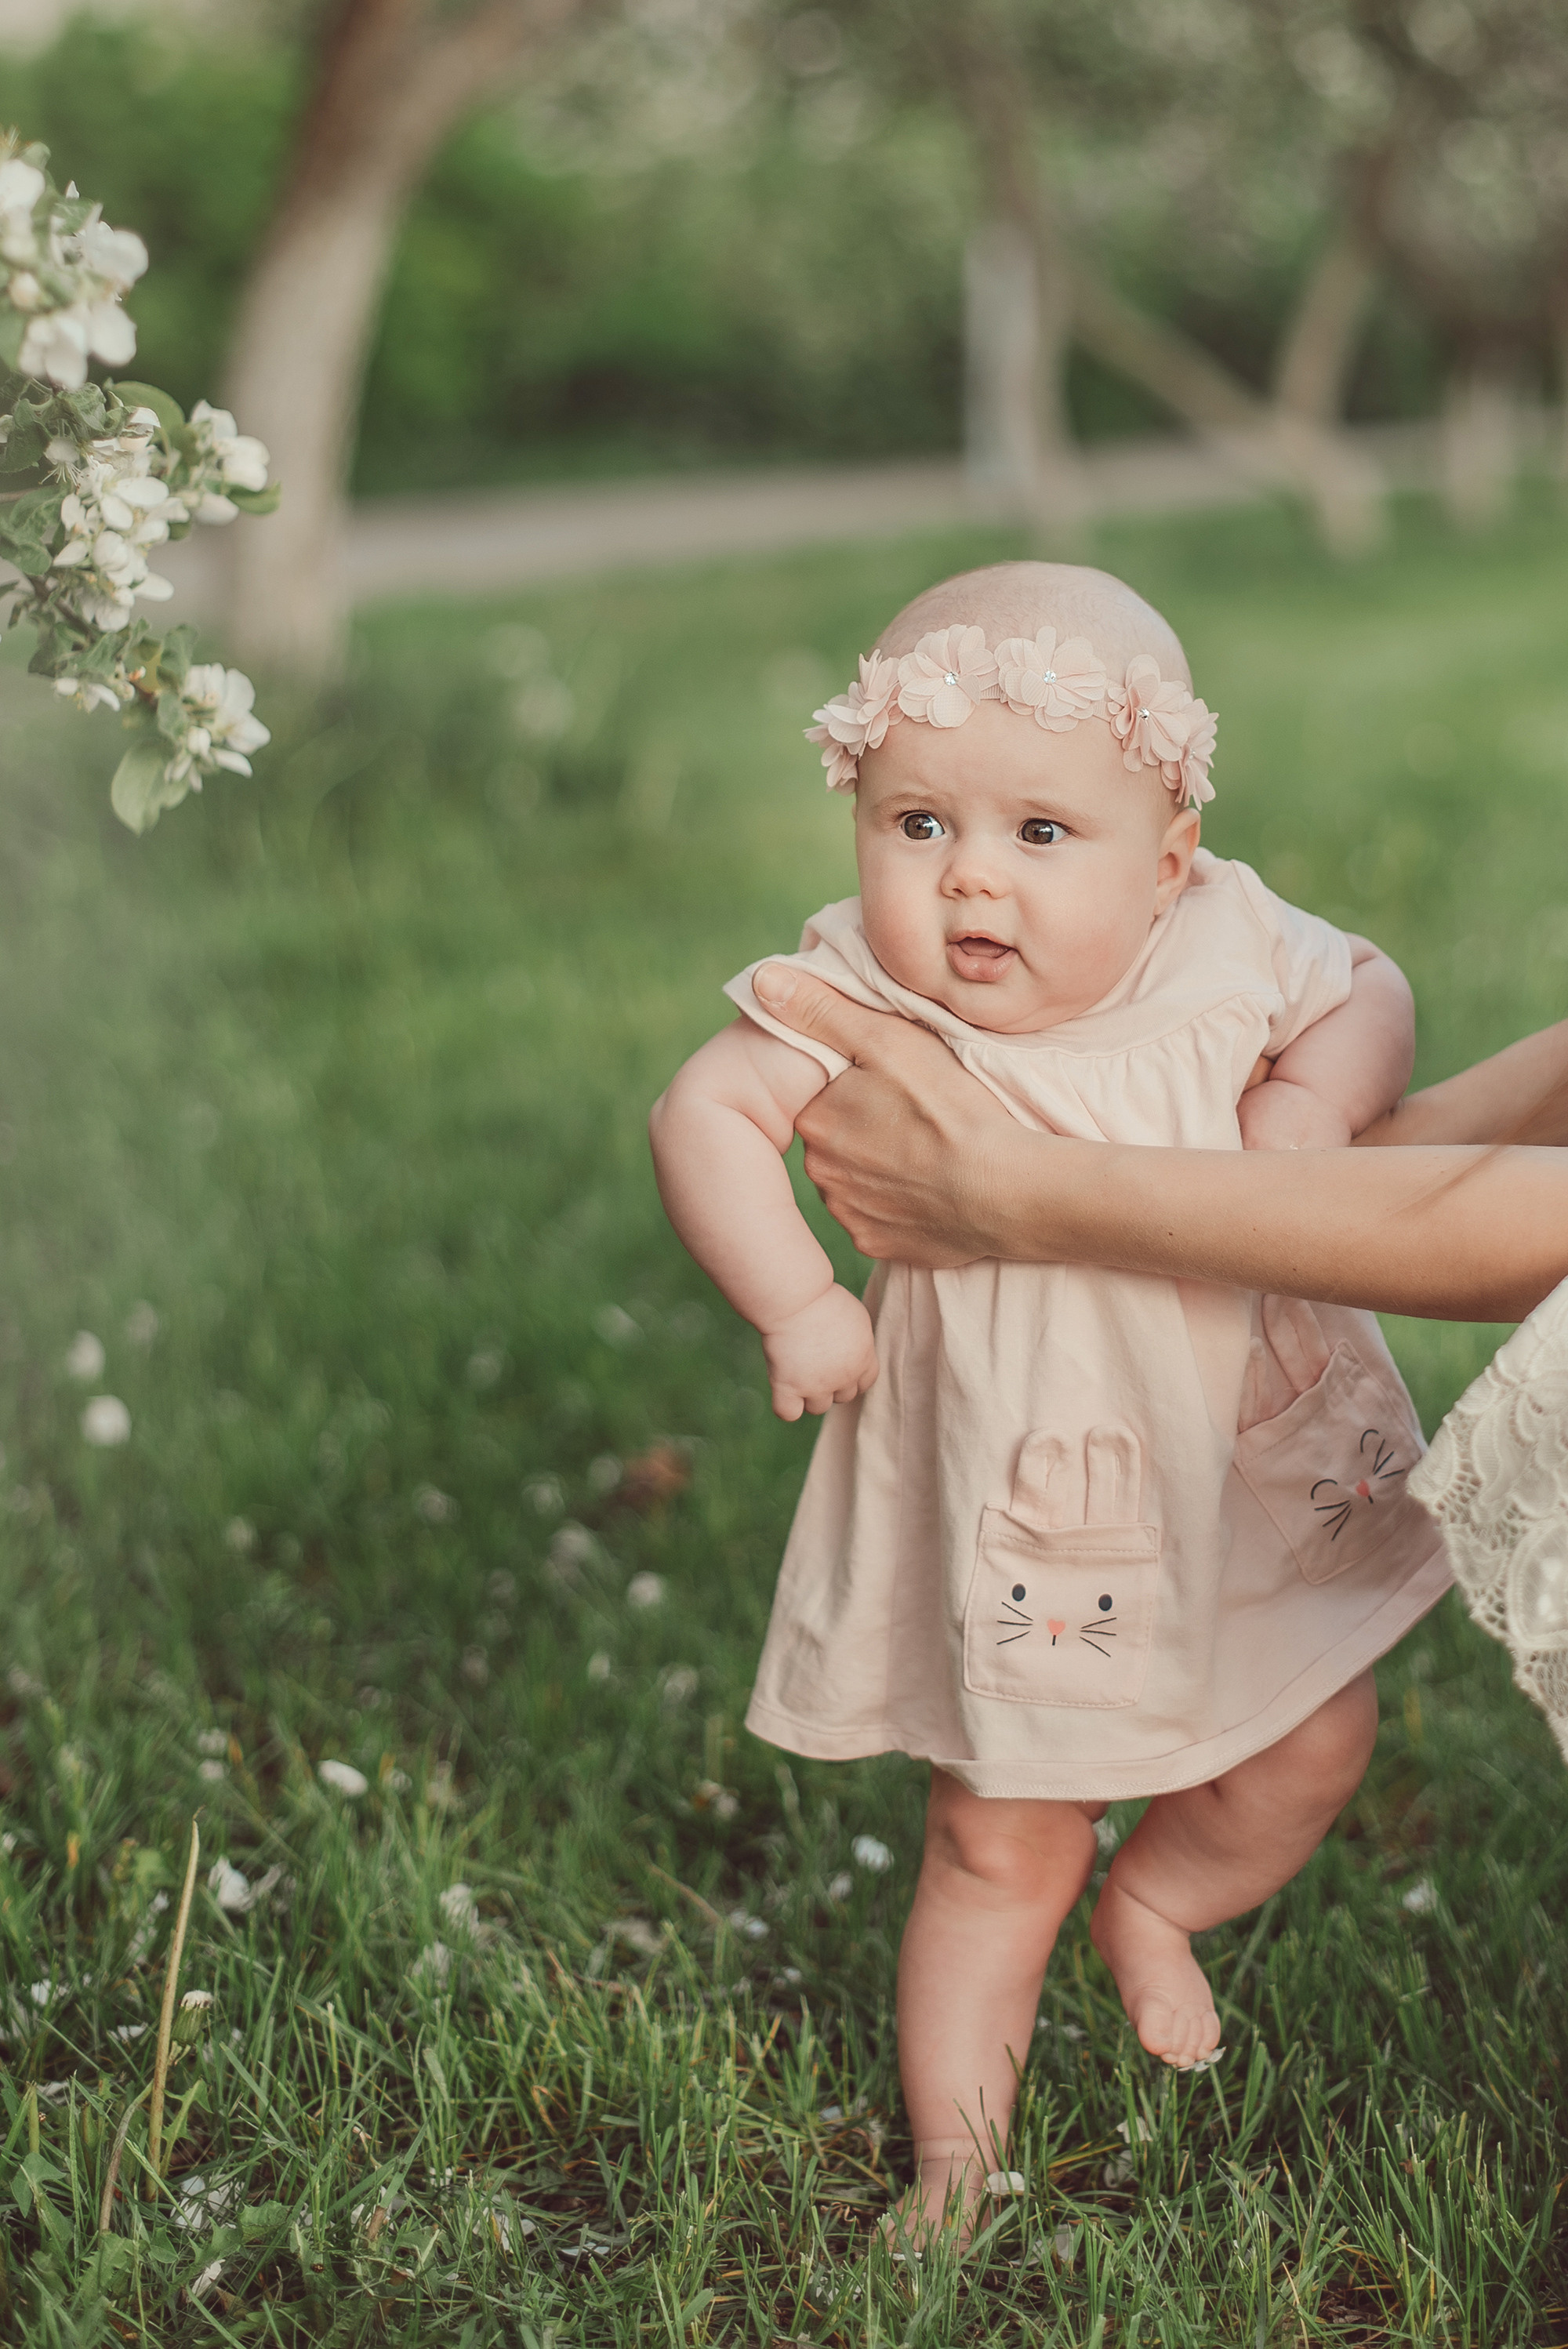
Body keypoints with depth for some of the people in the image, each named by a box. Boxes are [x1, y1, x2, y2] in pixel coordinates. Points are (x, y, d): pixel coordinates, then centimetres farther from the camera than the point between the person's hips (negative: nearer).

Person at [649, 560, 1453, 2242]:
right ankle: (957, 2151, 26)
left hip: (1255, 1462, 3)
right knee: (999, 1845, 7)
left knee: (1311, 1750, 17)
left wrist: (1317, 1097, -18)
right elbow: (703, 1111, -15)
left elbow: (1368, 996, 3)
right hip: (1021, 1512, -3)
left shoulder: (1229, 952, -13)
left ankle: (1151, 1905, 47)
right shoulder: (861, 1006, -21)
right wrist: (797, 1307, -22)